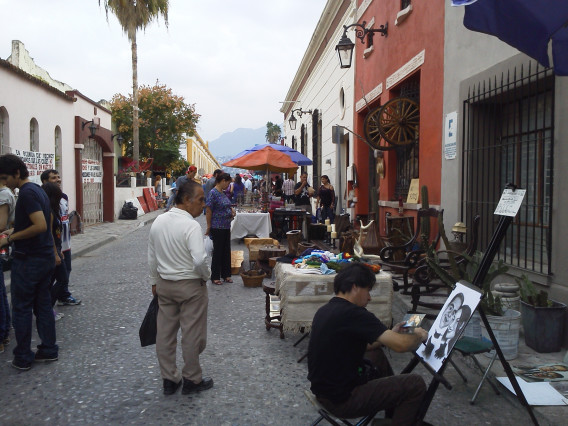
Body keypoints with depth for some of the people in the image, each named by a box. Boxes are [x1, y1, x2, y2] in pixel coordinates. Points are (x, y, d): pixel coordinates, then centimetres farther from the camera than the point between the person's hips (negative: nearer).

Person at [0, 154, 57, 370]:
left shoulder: (27, 193, -17)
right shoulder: (38, 190, 11)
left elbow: (40, 226, -26)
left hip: (28, 260, -9)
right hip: (45, 257, 9)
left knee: (21, 308, 3)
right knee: (43, 305, 14)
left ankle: (23, 357, 11)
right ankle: (48, 350, 20)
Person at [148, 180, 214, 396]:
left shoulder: (158, 221, 1)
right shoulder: (191, 226, -21)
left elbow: (151, 258, 9)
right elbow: (199, 260, -30)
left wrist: (155, 281, 20)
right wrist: (205, 275, -10)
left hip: (164, 283, 7)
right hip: (190, 285, -7)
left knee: (165, 333, 14)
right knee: (192, 335, 8)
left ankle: (169, 379, 27)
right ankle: (192, 380, 22)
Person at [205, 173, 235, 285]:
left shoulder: (223, 192, 10)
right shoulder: (213, 193, -15)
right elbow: (209, 212, -15)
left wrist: (231, 210, 3)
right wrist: (209, 227, -13)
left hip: (226, 227, 8)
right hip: (217, 228, -8)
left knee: (226, 251, 13)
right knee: (218, 251, 1)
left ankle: (226, 274, 24)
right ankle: (215, 277, 12)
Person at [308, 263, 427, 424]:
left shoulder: (325, 310, 5)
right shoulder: (353, 314, -23)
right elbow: (401, 345, -25)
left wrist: (391, 333, 8)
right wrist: (418, 335, -4)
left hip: (322, 388, 10)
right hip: (341, 400, -10)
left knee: (379, 359, 28)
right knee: (415, 385, -5)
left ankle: (393, 414, 40)